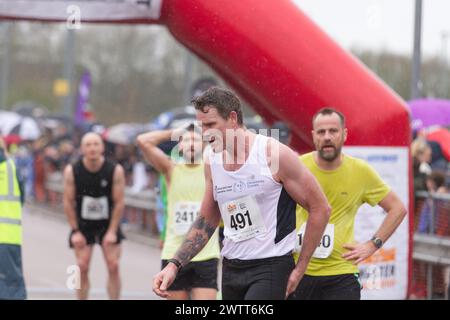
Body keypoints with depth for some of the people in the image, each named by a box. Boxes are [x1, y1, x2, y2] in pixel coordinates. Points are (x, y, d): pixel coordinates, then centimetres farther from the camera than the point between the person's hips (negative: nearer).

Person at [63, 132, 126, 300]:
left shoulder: (115, 170, -16)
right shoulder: (72, 171, -14)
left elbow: (119, 202, -12)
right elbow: (68, 202, -8)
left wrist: (112, 231, -14)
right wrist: (75, 231, -9)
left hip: (108, 223, 0)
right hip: (83, 224, 0)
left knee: (113, 266, -5)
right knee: (82, 268, -4)